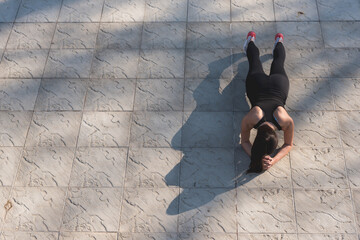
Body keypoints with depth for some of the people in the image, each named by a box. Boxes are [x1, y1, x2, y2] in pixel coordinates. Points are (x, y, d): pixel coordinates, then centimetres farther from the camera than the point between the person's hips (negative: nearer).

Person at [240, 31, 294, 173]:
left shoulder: (286, 122, -43)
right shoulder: (249, 120, -43)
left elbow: (288, 145, -24)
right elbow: (244, 141, -23)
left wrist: (273, 160, -43)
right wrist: (256, 157, -42)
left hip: (279, 83, 0)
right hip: (257, 83, 0)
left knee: (278, 63, 37)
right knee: (255, 60, 36)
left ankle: (279, 42, 63)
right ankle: (251, 41, 62)